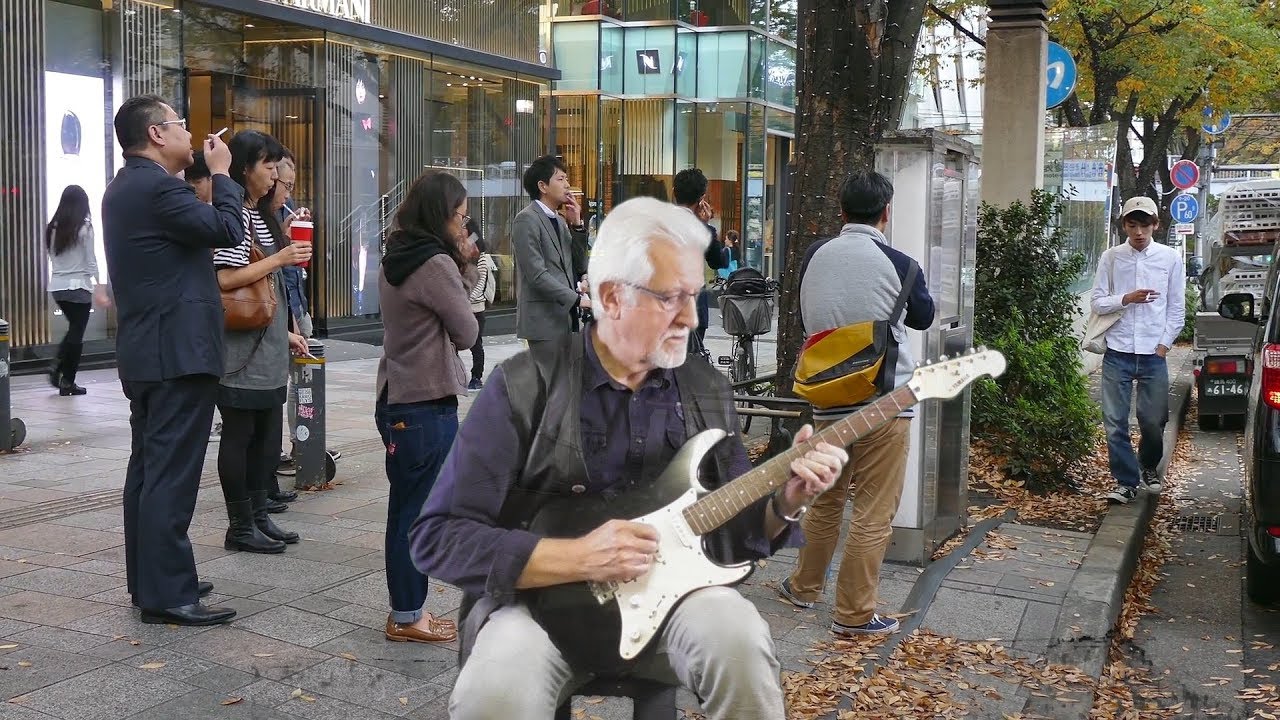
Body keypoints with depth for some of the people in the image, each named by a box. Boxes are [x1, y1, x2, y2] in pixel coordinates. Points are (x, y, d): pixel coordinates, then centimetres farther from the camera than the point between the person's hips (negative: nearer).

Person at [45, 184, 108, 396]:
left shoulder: (52, 228, 5)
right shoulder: (84, 228, -10)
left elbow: (52, 257, 8)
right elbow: (91, 261, -9)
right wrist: (100, 287, -4)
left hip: (57, 286, 5)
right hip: (78, 287, -5)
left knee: (73, 329, 22)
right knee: (77, 334, 3)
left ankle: (57, 367, 6)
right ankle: (67, 382, 6)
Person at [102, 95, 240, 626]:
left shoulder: (125, 187, 17)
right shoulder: (157, 187, -17)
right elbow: (227, 231, -16)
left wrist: (209, 180, 13)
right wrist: (221, 174, -3)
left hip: (146, 353, 11)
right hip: (178, 353, -11)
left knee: (149, 469, 13)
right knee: (172, 476, -8)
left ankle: (148, 581, 21)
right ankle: (167, 595, -5)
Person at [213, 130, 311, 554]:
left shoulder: (260, 215, 17)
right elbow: (225, 279, -21)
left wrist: (286, 332, 20)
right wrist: (279, 260, -16)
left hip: (268, 348, 9)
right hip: (240, 349, -9)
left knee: (267, 435, 11)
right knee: (239, 435, -1)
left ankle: (259, 517, 21)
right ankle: (240, 527, 7)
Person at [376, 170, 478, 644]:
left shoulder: (397, 259, 11)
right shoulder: (436, 264, -16)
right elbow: (466, 332, -9)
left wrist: (461, 268, 5)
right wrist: (463, 268, 2)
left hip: (398, 397, 9)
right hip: (427, 404, -9)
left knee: (406, 510, 14)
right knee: (420, 513, 0)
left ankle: (406, 610, 22)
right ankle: (407, 617, 10)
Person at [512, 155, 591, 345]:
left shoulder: (560, 221, 18)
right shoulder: (527, 220, -9)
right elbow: (536, 274, -16)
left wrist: (577, 225, 5)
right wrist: (576, 299, -19)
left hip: (565, 318, 8)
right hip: (543, 321, -8)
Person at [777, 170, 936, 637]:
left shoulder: (814, 257, 0)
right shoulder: (900, 266, -12)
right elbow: (923, 318, 9)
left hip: (827, 397, 5)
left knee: (825, 499, 22)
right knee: (873, 514, 3)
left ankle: (805, 586, 36)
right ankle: (853, 615, 9)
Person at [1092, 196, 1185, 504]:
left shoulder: (1171, 258, 3)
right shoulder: (1111, 258, 2)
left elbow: (1176, 308, 6)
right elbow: (1097, 303, 2)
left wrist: (1164, 345, 0)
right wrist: (1126, 299, -14)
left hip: (1154, 354, 0)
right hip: (1117, 353, 0)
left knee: (1154, 421, 3)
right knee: (1115, 422, -1)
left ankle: (1148, 467, 33)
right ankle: (1126, 481, 13)